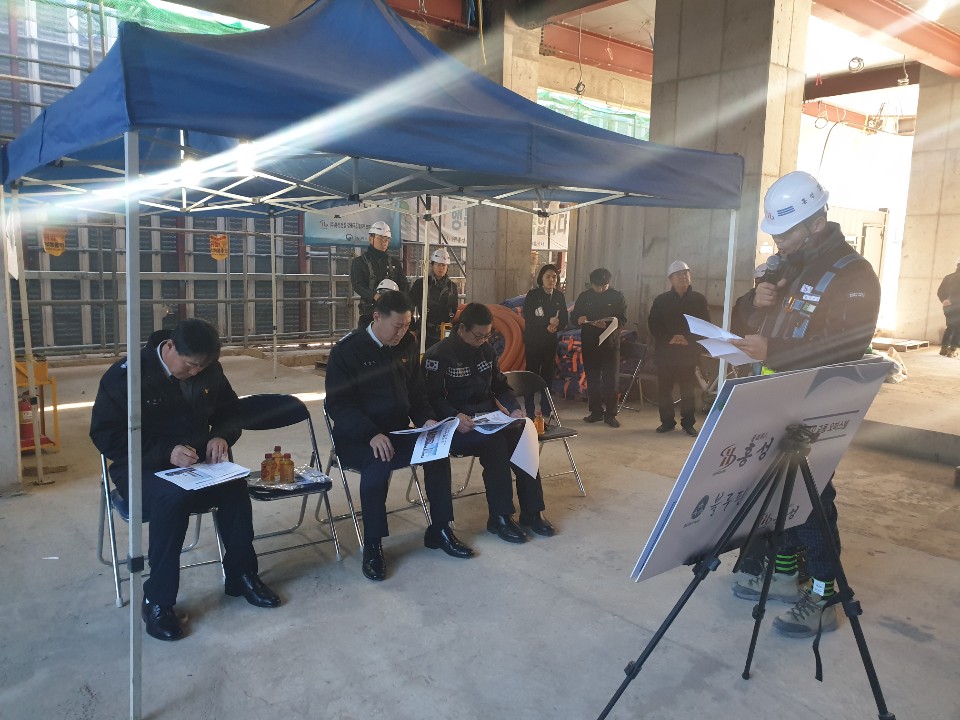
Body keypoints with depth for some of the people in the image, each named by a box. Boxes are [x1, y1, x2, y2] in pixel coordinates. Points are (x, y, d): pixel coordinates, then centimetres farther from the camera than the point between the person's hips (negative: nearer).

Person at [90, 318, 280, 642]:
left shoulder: (209, 371, 1)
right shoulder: (127, 374, -13)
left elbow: (230, 412, 14)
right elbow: (104, 435, -14)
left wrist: (221, 436, -11)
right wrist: (165, 453, -26)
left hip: (195, 463, 4)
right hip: (142, 467, -4)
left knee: (235, 485, -27)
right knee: (173, 495, -37)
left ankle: (241, 576, -5)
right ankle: (157, 600, -21)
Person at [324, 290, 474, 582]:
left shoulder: (408, 345, 7)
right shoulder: (347, 350, -10)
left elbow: (416, 392, 16)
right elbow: (338, 404, -15)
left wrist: (426, 419, -5)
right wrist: (371, 434, -30)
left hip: (398, 431, 5)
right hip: (356, 437, -5)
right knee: (379, 464, -36)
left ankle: (439, 530, -2)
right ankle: (372, 544, -17)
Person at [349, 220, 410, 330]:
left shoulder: (394, 262, 17)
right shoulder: (359, 261, 4)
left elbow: (404, 286, 9)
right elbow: (357, 285, -10)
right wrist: (374, 296, -30)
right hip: (369, 311, -3)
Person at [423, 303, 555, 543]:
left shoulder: (487, 351, 12)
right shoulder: (439, 355, -8)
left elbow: (500, 386, 17)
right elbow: (434, 397, -13)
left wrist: (515, 408, -2)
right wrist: (456, 417, -31)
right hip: (456, 425, -6)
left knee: (521, 437, -22)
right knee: (494, 442, -32)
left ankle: (531, 512, -13)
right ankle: (499, 517, -21)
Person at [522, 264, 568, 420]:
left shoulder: (559, 296, 7)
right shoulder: (533, 295, -5)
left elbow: (564, 320, 6)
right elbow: (528, 318, -12)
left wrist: (555, 327, -15)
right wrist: (548, 322, -16)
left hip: (551, 341, 4)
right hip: (533, 341, -4)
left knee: (548, 375, 4)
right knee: (532, 375, -5)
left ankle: (546, 413, 12)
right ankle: (529, 412, 0)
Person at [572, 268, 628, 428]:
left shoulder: (617, 297, 1)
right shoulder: (584, 297, 8)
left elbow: (622, 319, -4)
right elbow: (575, 317, 9)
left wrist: (607, 324, -23)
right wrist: (580, 320, -15)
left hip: (611, 344, -2)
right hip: (589, 343, 2)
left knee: (611, 379, -2)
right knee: (592, 378, 6)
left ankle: (610, 414, 5)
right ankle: (596, 411, 17)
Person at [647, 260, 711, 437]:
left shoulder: (699, 299, 6)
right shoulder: (661, 300, 6)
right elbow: (653, 324, 2)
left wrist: (689, 339, -12)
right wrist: (669, 338, -13)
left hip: (689, 352, 0)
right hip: (665, 351, 1)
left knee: (688, 389, 1)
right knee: (664, 388, 1)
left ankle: (688, 423, 11)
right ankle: (667, 421, 14)